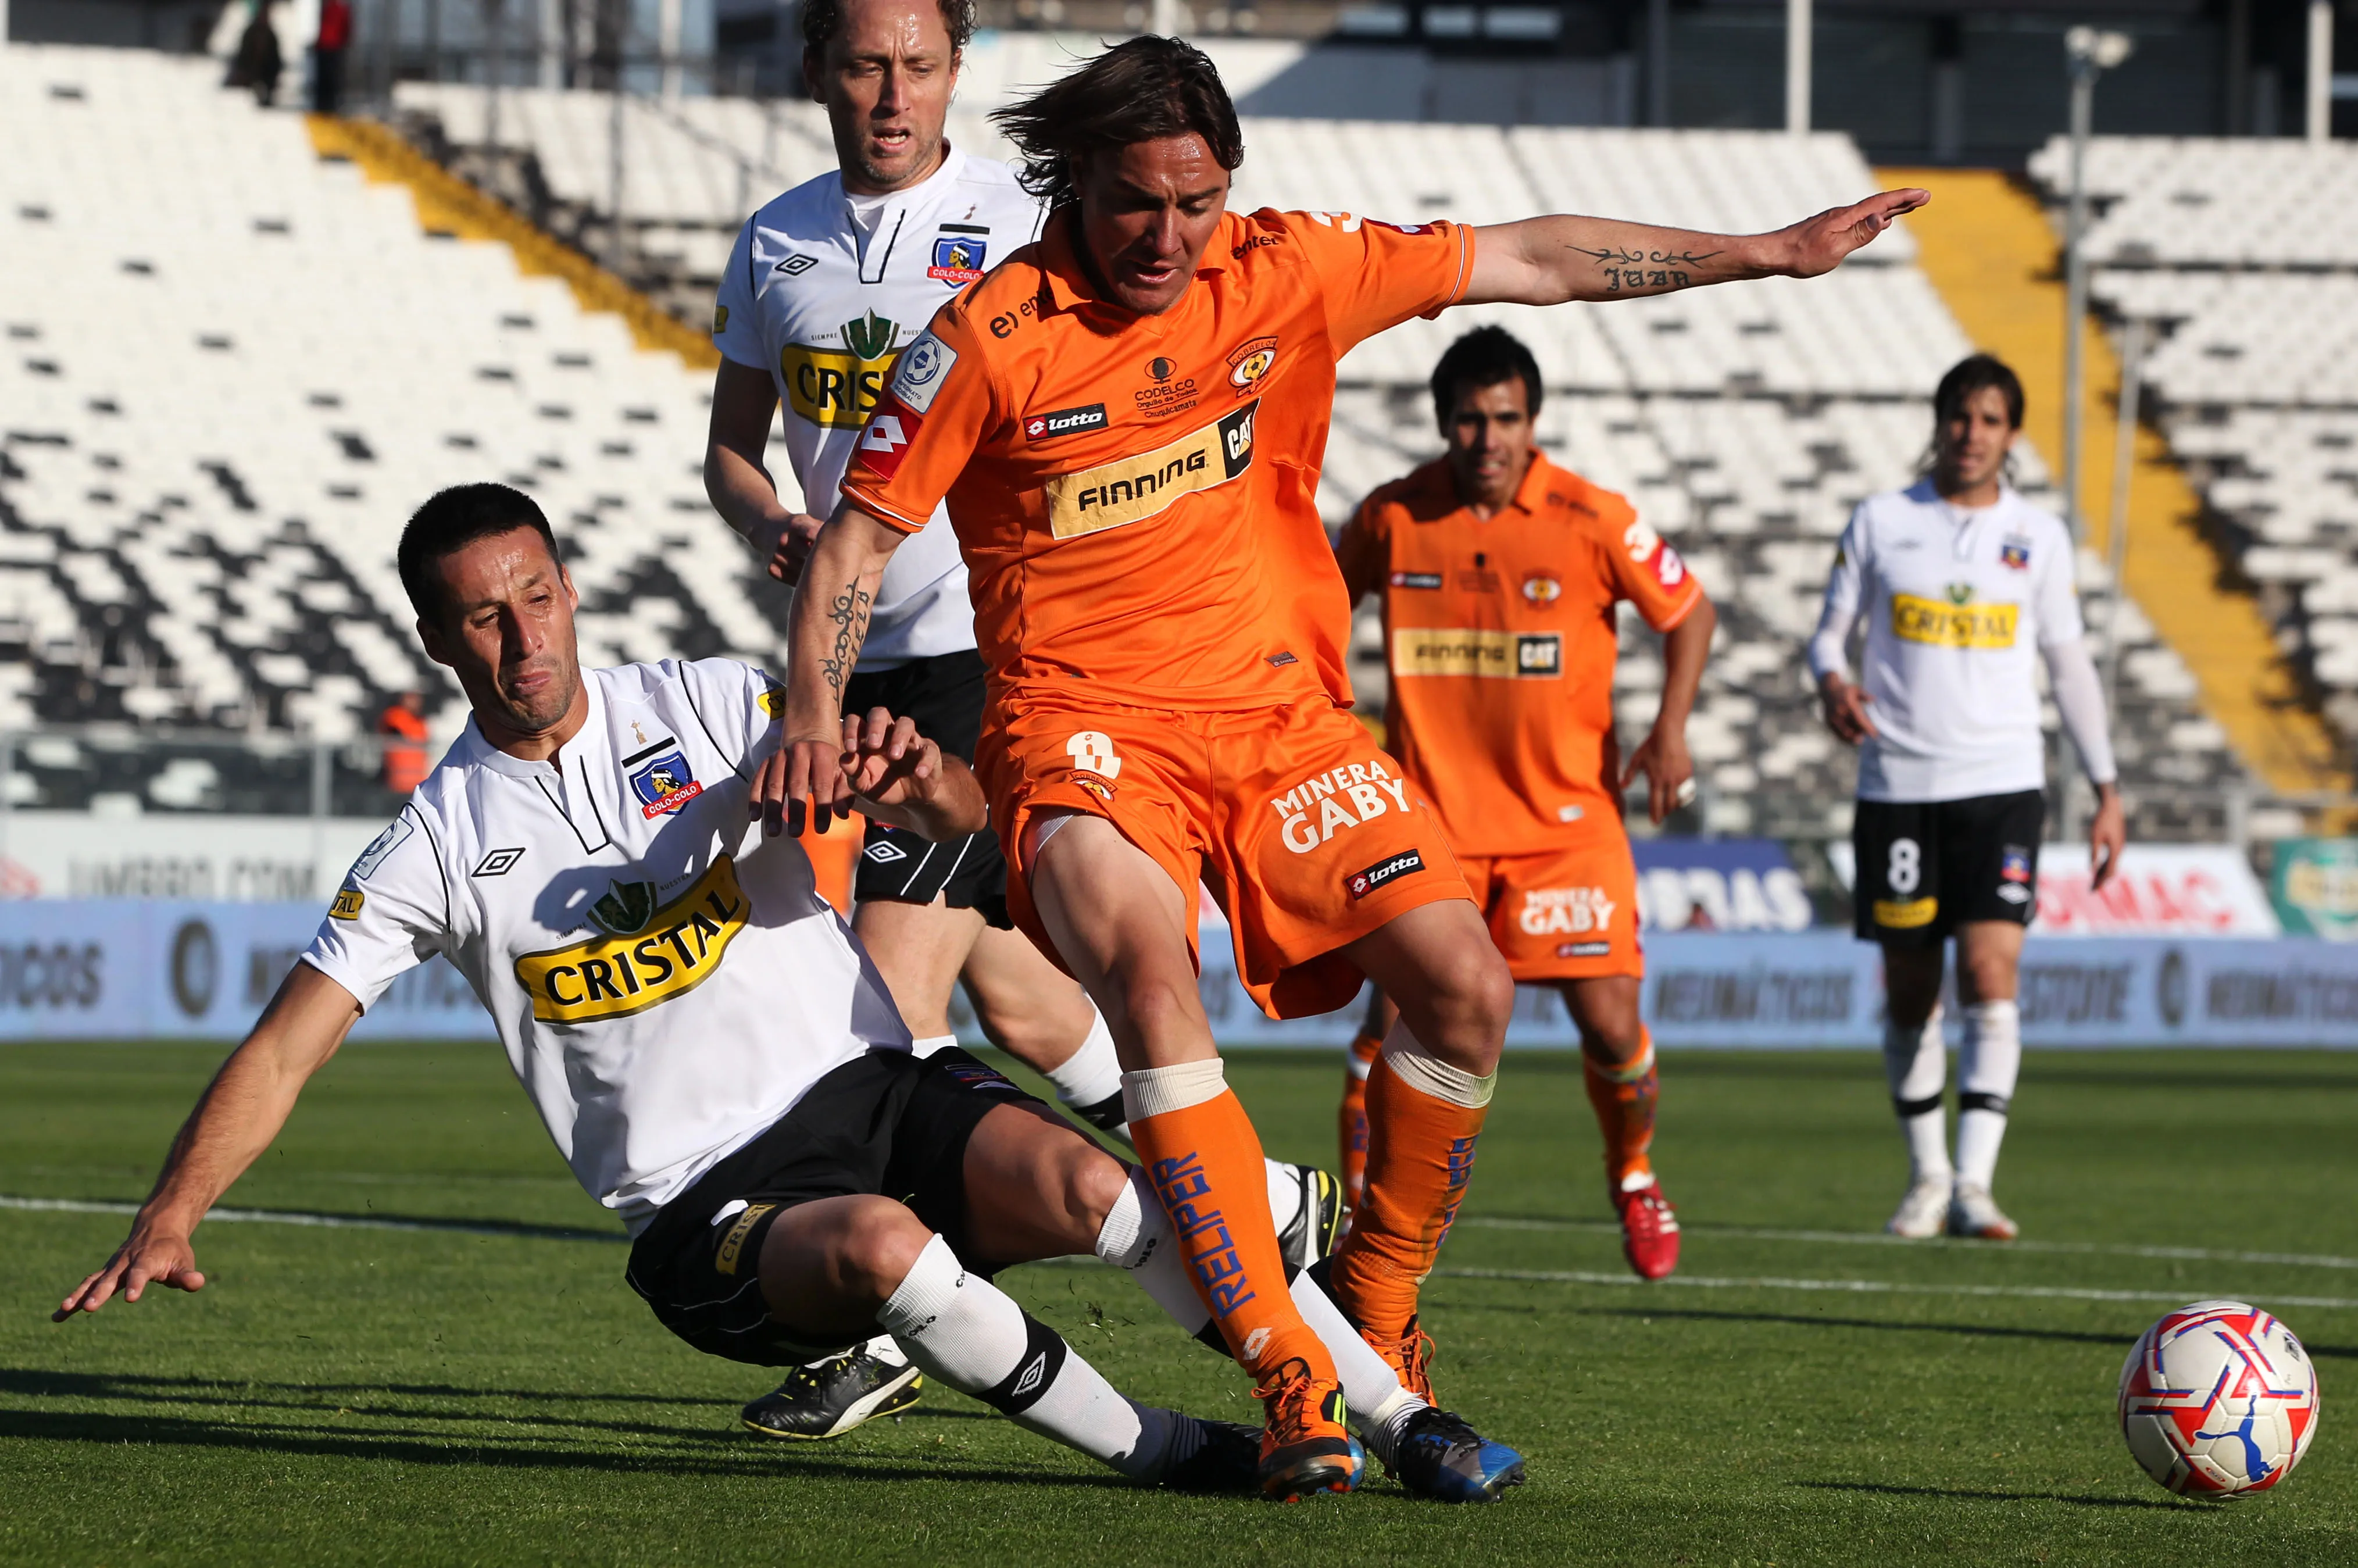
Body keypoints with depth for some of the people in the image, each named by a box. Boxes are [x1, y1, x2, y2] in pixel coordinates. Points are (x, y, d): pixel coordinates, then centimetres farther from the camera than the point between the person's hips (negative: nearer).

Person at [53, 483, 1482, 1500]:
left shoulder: (710, 708, 5)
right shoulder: (439, 847, 4)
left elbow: (970, 815, -3)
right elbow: (283, 1053, 2)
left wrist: (923, 784, -28)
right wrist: (170, 1220, -13)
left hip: (873, 1090, 1)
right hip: (711, 1206, -1)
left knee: (1078, 1182, -30)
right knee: (882, 1245, -37)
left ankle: (1403, 1417, -24)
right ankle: (1160, 1452, -23)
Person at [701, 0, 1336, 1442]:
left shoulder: (1021, 228, -5)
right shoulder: (774, 246, 11)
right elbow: (733, 446, 19)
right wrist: (773, 527, -2)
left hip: (991, 644, -6)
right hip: (855, 657, 6)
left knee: (898, 966, -14)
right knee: (1015, 1000, 11)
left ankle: (890, 1325, -7)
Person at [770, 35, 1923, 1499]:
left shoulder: (1286, 272, 2)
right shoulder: (992, 338, -8)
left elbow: (1529, 259, 9)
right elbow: (859, 537, -2)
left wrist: (1772, 253, 12)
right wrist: (814, 715, -18)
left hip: (1279, 710, 4)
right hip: (1088, 726, -4)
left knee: (1466, 987, -12)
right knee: (1150, 974, -33)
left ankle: (1375, 1318, 10)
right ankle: (1294, 1379, -32)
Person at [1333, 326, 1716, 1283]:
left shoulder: (1591, 520, -7)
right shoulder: (1392, 519, -2)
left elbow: (1690, 612, 5)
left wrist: (1670, 730, -7)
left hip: (1565, 816, 0)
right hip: (1429, 810, 0)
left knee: (1610, 1024, -4)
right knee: (1396, 1014, -14)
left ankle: (1635, 1182, 26)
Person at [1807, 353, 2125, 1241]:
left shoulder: (2038, 537, 7)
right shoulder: (1880, 523, 5)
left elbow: (2069, 666, 13)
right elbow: (1830, 633, 9)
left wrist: (2105, 789, 8)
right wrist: (1834, 684, -15)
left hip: (2002, 782, -1)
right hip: (1898, 782, 1)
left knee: (1990, 973, -15)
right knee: (1910, 992, 5)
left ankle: (1973, 1185, -18)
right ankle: (1926, 1177, 20)